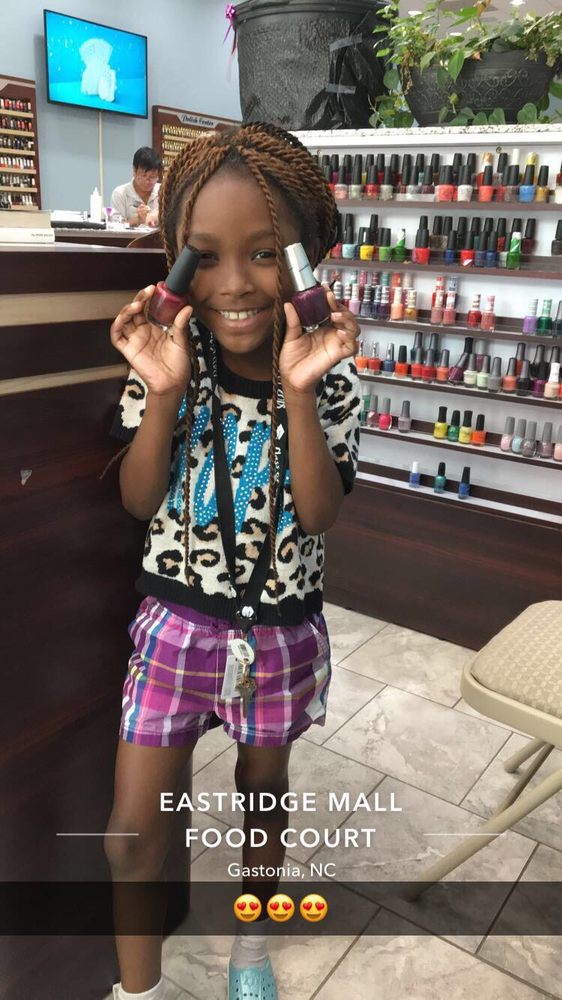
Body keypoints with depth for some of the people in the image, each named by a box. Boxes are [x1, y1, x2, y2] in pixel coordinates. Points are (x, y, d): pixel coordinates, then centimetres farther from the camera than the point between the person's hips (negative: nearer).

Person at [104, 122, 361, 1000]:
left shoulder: (329, 375, -12)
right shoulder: (168, 359, -10)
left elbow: (318, 515, -17)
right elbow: (138, 501, -10)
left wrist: (299, 393, -29)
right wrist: (163, 394, -25)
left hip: (282, 629, 0)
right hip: (177, 622, 0)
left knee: (264, 788, 22)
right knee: (133, 832, 7)